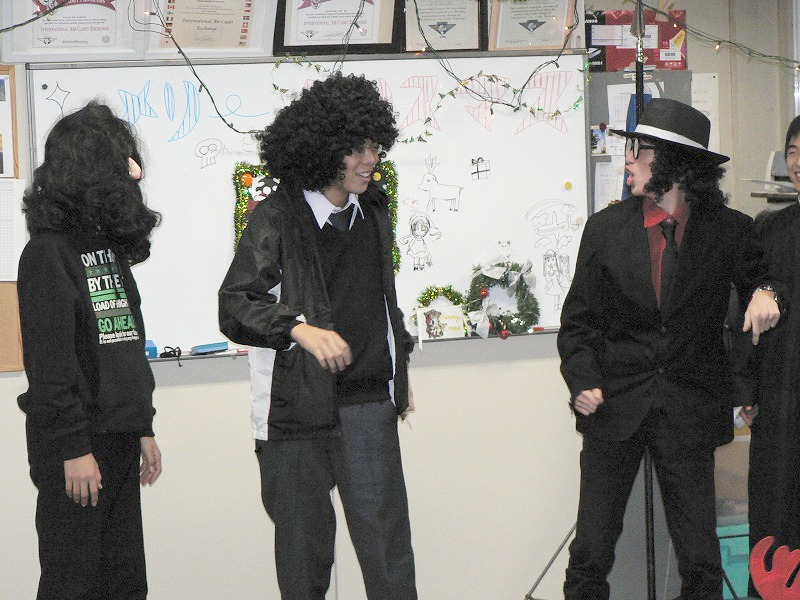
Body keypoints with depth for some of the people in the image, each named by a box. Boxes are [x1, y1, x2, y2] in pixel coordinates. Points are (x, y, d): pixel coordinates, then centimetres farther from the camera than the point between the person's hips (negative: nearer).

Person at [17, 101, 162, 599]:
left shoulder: (110, 245, 15)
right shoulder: (49, 251, -12)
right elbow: (49, 361, -16)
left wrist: (143, 428, 18)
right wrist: (73, 448, -19)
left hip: (120, 442, 8)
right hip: (77, 446, -8)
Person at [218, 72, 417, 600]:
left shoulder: (374, 210, 11)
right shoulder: (276, 219, -8)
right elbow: (235, 304, -18)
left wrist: (398, 364, 28)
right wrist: (301, 328, -33)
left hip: (368, 403, 4)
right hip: (298, 404, -4)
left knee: (387, 542, -1)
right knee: (304, 544, 5)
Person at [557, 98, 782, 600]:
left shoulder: (729, 230, 0)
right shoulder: (606, 228, 5)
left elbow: (758, 279, 15)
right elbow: (579, 318, 8)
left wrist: (765, 295, -10)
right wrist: (583, 380, -7)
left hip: (690, 410, -1)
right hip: (615, 407, 1)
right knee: (591, 551, 4)